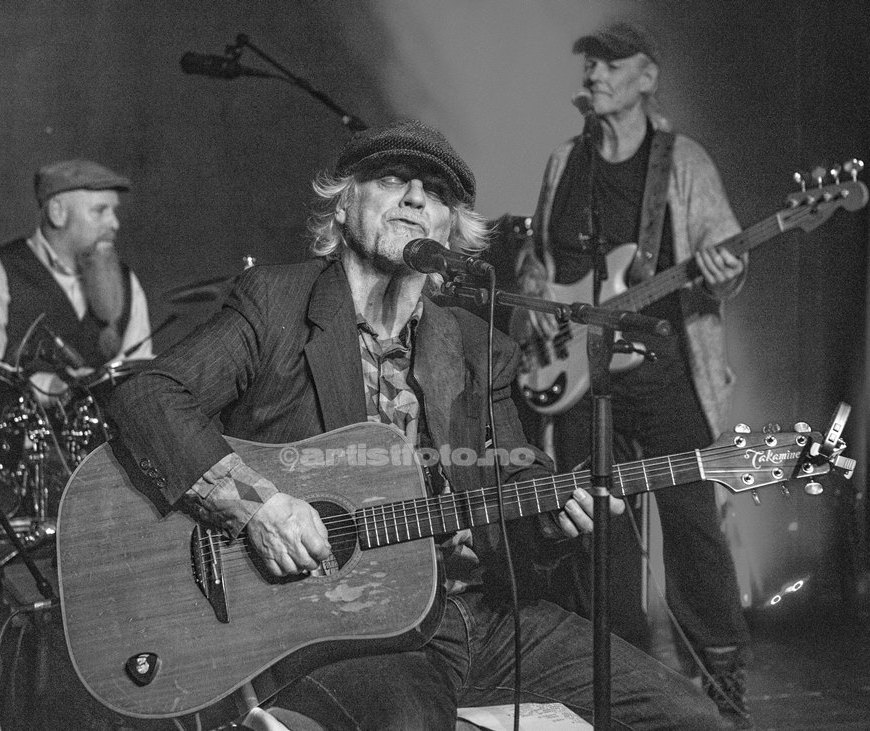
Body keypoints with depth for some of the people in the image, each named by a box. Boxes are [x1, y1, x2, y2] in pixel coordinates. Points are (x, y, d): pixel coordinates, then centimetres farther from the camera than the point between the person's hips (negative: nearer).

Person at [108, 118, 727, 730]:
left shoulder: (476, 347, 13)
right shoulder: (274, 304, -1)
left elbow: (513, 474, 15)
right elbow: (146, 397, -10)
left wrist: (559, 500, -9)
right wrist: (253, 502, -23)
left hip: (481, 607, 5)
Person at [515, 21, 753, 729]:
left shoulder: (683, 161, 3)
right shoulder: (564, 163, 14)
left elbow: (723, 256, -1)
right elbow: (536, 254, 24)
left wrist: (723, 272, -23)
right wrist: (534, 292, 4)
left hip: (662, 362, -4)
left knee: (690, 517, -5)